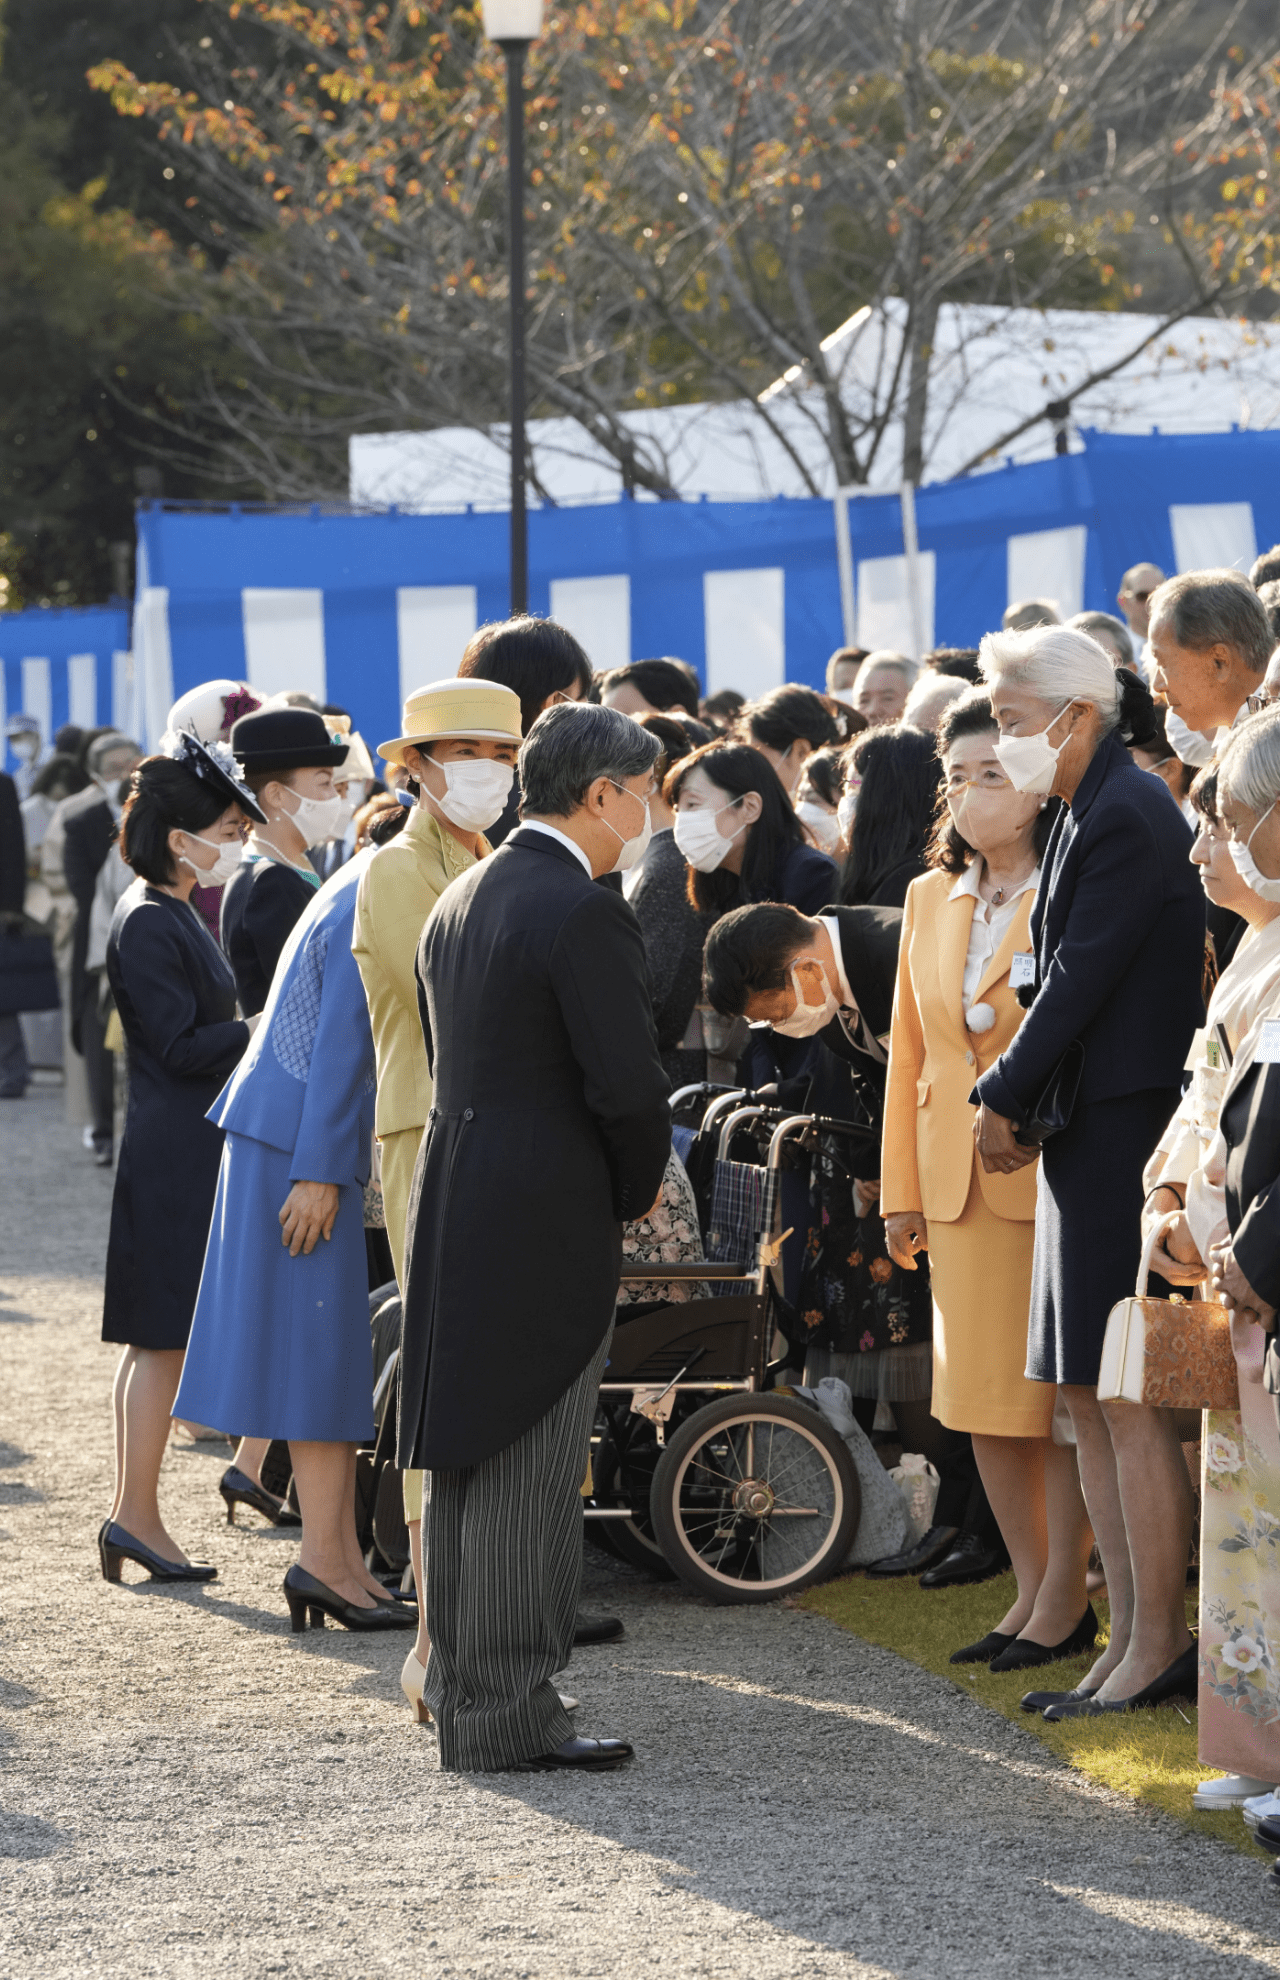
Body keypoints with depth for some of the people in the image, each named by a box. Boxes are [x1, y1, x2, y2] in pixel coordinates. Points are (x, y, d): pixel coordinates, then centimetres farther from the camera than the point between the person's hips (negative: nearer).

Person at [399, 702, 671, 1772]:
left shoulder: (460, 900, 13)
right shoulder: (585, 913, -15)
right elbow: (629, 1083, -20)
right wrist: (637, 1189, 0)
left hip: (455, 1199, 9)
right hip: (548, 1220, -9)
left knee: (470, 1463, 16)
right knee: (527, 1472, -5)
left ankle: (463, 1686, 25)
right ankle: (505, 1712, -3)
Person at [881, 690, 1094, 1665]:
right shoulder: (931, 898, 13)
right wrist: (900, 1189, 13)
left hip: (1055, 1173, -6)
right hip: (957, 1181, 6)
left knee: (1058, 1389, -1)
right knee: (981, 1395, 8)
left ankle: (1066, 1596, 7)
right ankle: (1033, 1589, 18)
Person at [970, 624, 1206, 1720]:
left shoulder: (1129, 817, -15)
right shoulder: (1091, 810, 15)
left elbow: (1081, 976, -17)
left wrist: (1006, 1102, -8)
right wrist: (1019, 1100, 7)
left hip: (1124, 1130, -10)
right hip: (1090, 1139, 10)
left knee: (1130, 1403, -6)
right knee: (1090, 1401, 11)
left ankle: (1159, 1648, -1)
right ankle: (1132, 1641, 16)